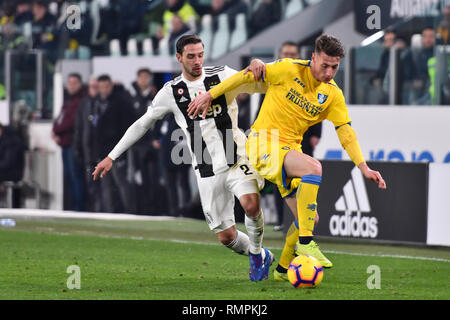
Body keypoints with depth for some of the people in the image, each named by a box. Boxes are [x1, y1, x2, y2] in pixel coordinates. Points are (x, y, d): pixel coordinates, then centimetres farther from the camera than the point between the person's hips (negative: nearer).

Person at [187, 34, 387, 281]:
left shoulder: (333, 95, 4)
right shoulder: (290, 70, -11)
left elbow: (346, 132, 5)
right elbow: (246, 76, -5)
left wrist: (364, 168, -5)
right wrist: (209, 96, -5)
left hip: (288, 149, 6)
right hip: (264, 142, -6)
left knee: (306, 218, 0)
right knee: (313, 167, -31)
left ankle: (283, 269, 22)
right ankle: (305, 242, -27)